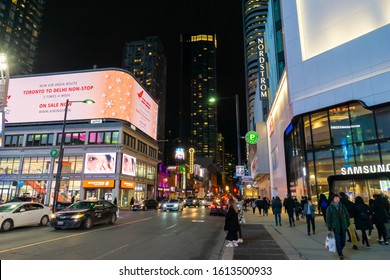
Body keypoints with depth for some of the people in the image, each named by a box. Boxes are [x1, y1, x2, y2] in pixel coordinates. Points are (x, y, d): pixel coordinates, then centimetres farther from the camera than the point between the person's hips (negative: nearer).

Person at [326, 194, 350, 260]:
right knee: (338, 241, -4)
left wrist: (347, 224, 3)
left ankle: (339, 251, 34)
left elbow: (347, 215, 12)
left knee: (343, 241, 8)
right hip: (336, 227, -3)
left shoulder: (342, 206, 4)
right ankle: (340, 255, 8)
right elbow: (328, 218, -3)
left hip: (343, 227, 3)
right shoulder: (330, 208, -4)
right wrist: (329, 228, -4)